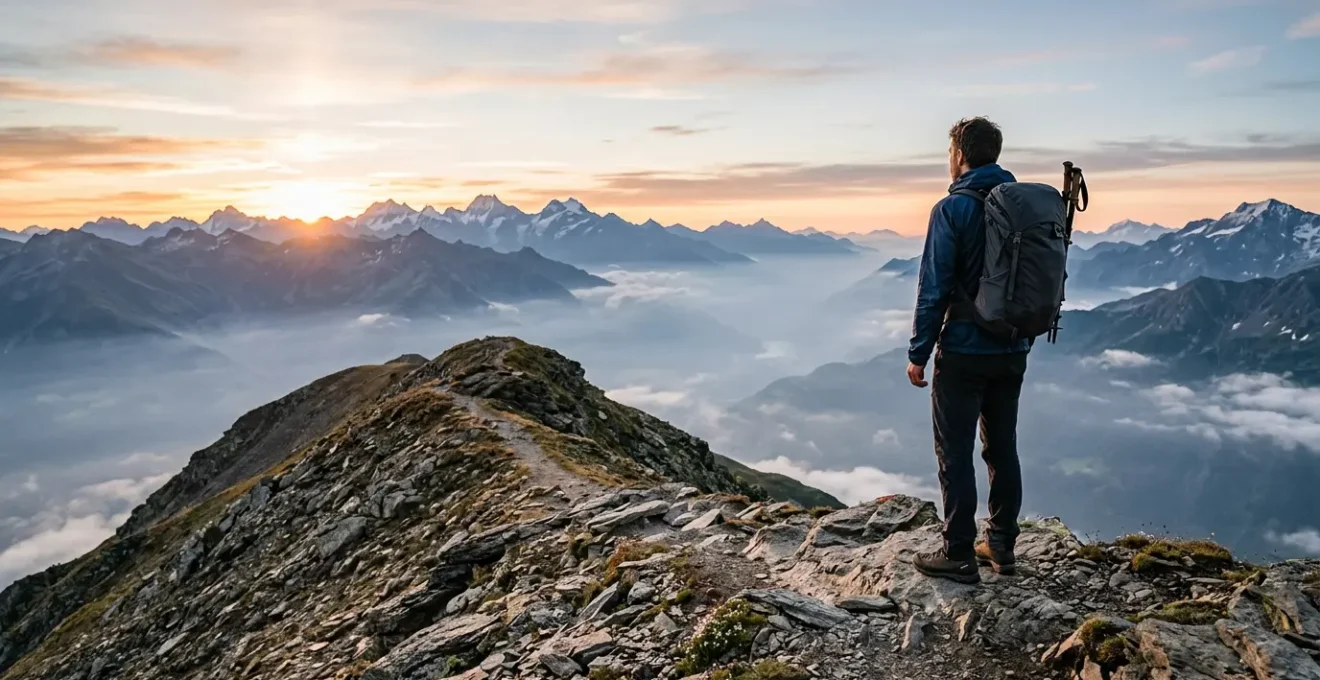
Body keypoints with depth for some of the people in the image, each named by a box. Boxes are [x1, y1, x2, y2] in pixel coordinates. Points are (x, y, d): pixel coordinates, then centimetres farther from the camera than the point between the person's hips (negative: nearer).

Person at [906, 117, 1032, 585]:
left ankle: (959, 557, 7)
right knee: (1003, 449, 15)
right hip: (1013, 352, 7)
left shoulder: (953, 209, -13)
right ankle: (1002, 546, 25)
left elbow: (933, 287, -15)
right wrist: (1024, 336, 20)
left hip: (963, 352, -7)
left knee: (955, 453, 2)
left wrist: (918, 352, -8)